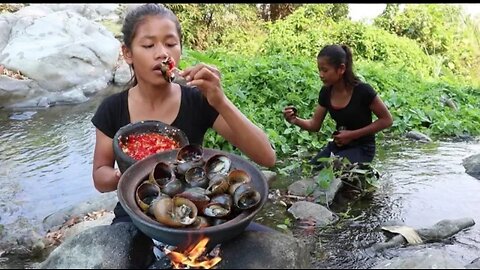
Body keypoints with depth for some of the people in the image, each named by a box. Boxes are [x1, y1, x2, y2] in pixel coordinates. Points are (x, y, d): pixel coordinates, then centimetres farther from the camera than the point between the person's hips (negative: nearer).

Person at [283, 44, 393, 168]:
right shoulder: (326, 92, -4)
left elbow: (386, 120, -12)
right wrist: (295, 120, -18)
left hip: (361, 148, -5)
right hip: (337, 145, 5)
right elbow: (315, 125, 3)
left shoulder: (362, 91, -21)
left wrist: (353, 134, -19)